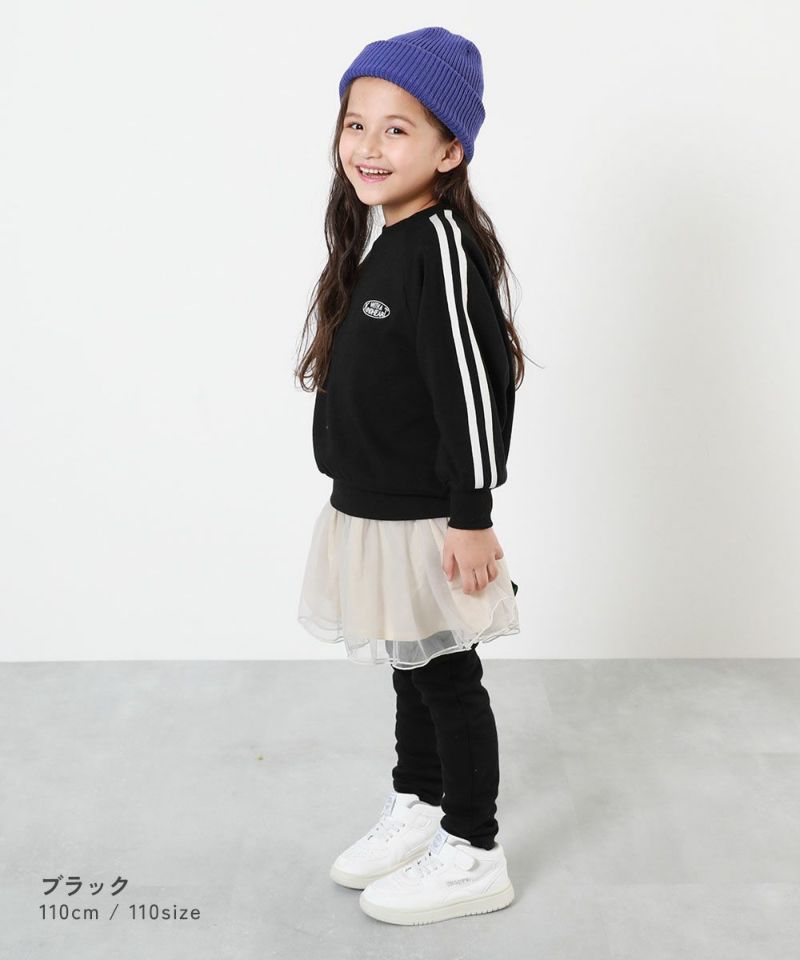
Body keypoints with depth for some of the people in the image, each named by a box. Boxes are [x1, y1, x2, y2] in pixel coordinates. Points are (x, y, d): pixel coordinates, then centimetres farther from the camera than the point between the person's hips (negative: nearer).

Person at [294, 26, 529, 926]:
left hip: (429, 522, -9)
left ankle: (474, 858, 21)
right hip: (374, 513, 9)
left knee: (447, 679, 5)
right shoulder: (383, 241, 9)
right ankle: (418, 807, 40)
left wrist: (472, 518, -20)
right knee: (410, 672, 22)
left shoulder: (443, 245, -20)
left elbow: (474, 388, -22)